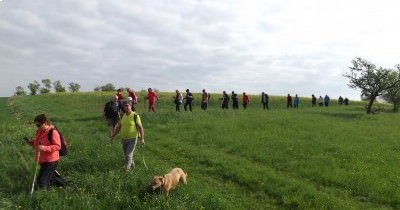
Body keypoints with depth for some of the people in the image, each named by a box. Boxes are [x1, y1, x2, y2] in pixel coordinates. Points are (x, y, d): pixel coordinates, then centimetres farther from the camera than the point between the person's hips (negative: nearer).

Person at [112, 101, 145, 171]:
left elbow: (140, 127, -14)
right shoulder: (123, 116, 3)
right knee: (126, 155, 17)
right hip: (124, 139, 6)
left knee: (128, 155, -10)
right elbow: (119, 127, 13)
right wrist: (113, 136, 13)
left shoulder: (135, 116, -14)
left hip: (132, 139, -6)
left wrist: (142, 139, -18)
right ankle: (132, 165, 43)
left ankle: (126, 170, 1)